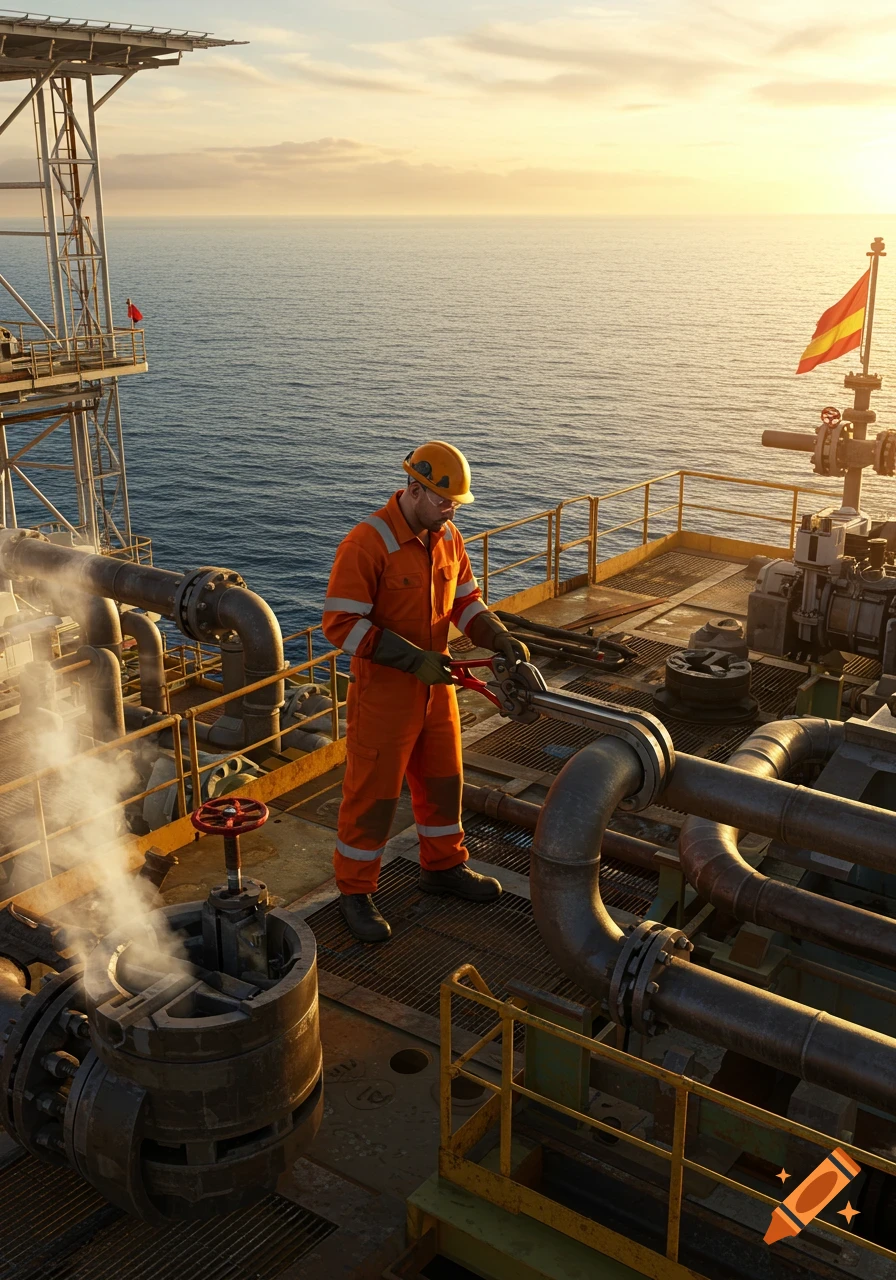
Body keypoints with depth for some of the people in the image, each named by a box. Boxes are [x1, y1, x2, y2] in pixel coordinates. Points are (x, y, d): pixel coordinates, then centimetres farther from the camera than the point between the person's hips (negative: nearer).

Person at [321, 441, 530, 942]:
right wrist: (414, 659, -26)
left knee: (442, 778, 20)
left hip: (436, 685, 7)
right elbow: (342, 623, -23)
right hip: (383, 689, -7)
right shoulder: (367, 543, -22)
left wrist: (501, 638, -9)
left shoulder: (448, 538, 2)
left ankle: (443, 866, 41)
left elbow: (466, 600, 10)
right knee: (374, 791, 4)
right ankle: (355, 890, 21)